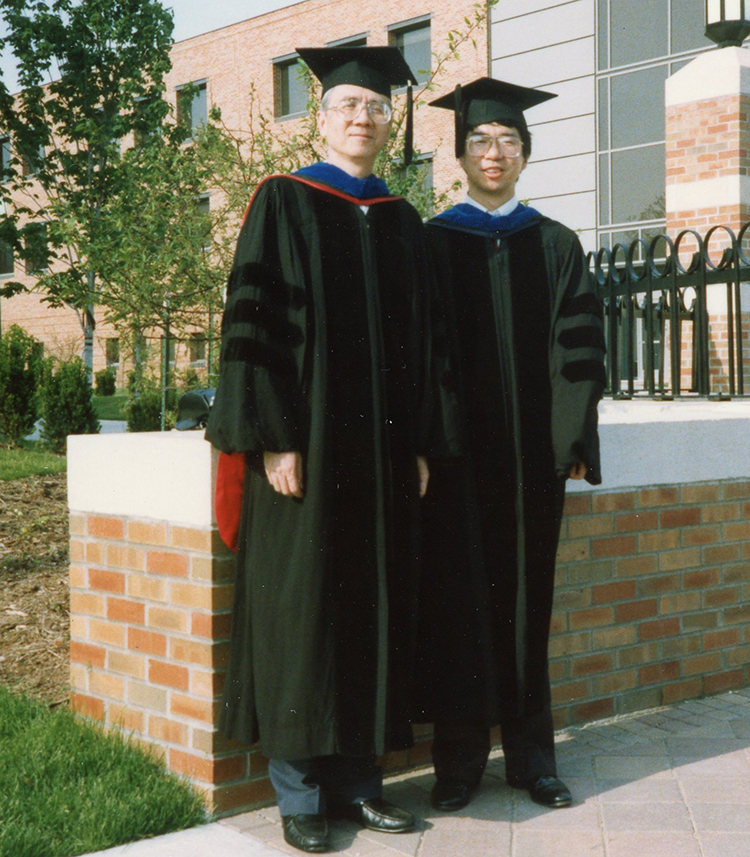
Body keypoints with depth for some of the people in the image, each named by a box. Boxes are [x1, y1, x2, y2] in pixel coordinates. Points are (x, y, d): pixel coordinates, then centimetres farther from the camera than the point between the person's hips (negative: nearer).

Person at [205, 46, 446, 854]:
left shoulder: (402, 222, 14)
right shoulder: (284, 202, 0)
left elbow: (418, 341, 15)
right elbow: (254, 324, -8)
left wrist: (418, 446, 8)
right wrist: (274, 440, -16)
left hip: (382, 449, 5)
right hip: (307, 444, -5)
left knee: (371, 606, 7)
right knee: (300, 608, -1)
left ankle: (356, 776, 17)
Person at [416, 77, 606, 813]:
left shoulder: (555, 246, 10)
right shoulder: (433, 243, 5)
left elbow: (579, 349, 5)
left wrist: (574, 440, -3)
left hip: (532, 449, 2)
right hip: (457, 453, -1)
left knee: (525, 596, 6)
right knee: (459, 599, 1)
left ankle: (531, 755, 16)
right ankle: (458, 759, 10)